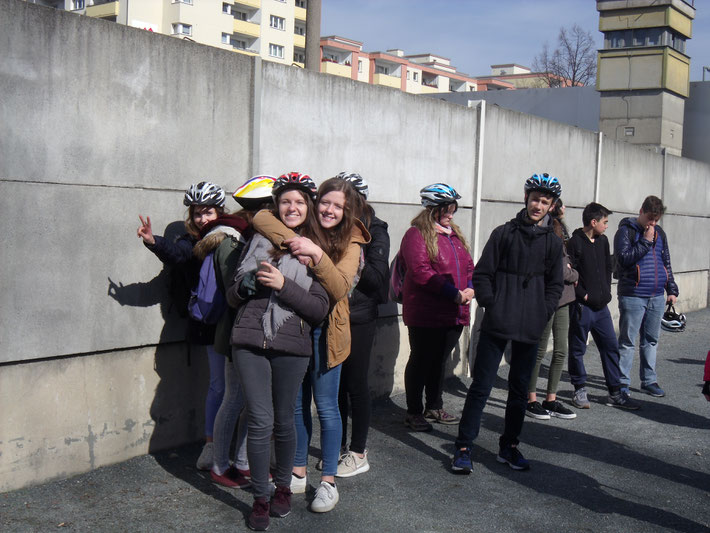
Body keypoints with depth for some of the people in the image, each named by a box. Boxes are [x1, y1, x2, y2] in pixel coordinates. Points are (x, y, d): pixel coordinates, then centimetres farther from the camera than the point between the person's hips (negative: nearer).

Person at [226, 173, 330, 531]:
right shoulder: (259, 242, 10)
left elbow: (320, 309, -4)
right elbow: (232, 297, 14)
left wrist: (283, 285, -14)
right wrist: (248, 283, -7)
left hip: (291, 346, -1)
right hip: (250, 342, 1)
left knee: (283, 421, 9)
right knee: (260, 421, -3)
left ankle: (283, 487, 31)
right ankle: (260, 499, 11)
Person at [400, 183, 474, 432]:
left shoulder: (455, 235, 17)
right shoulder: (417, 234, -9)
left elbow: (468, 265, 18)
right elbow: (421, 272, -19)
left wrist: (469, 289, -4)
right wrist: (454, 293, -20)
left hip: (454, 313, 8)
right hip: (425, 314, -7)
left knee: (440, 360, 16)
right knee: (421, 360, 1)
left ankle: (434, 407, 29)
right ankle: (413, 412, 11)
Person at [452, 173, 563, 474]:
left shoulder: (552, 243, 10)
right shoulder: (504, 233, 3)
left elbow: (554, 285, 14)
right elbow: (482, 274, 2)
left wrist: (543, 315, 1)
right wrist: (492, 306, -8)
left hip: (530, 329, 3)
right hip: (497, 325, -3)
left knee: (520, 389, 11)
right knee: (481, 386, -4)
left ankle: (509, 447, 24)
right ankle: (463, 448, 2)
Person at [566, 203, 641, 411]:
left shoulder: (603, 241, 11)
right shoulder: (575, 242, -12)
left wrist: (606, 291, 10)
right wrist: (583, 295, -14)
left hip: (601, 306, 7)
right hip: (582, 306, -7)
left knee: (611, 347, 9)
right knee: (577, 349, 5)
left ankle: (615, 393, 17)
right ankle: (580, 390, 18)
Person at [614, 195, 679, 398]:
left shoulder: (659, 233, 15)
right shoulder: (626, 231, -4)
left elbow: (666, 263, 21)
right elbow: (624, 258, -17)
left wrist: (672, 290, 15)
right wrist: (646, 241, -16)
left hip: (657, 297, 6)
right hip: (632, 296, -6)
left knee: (651, 340, 12)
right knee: (627, 341, -3)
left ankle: (649, 380, 22)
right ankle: (622, 381, 4)